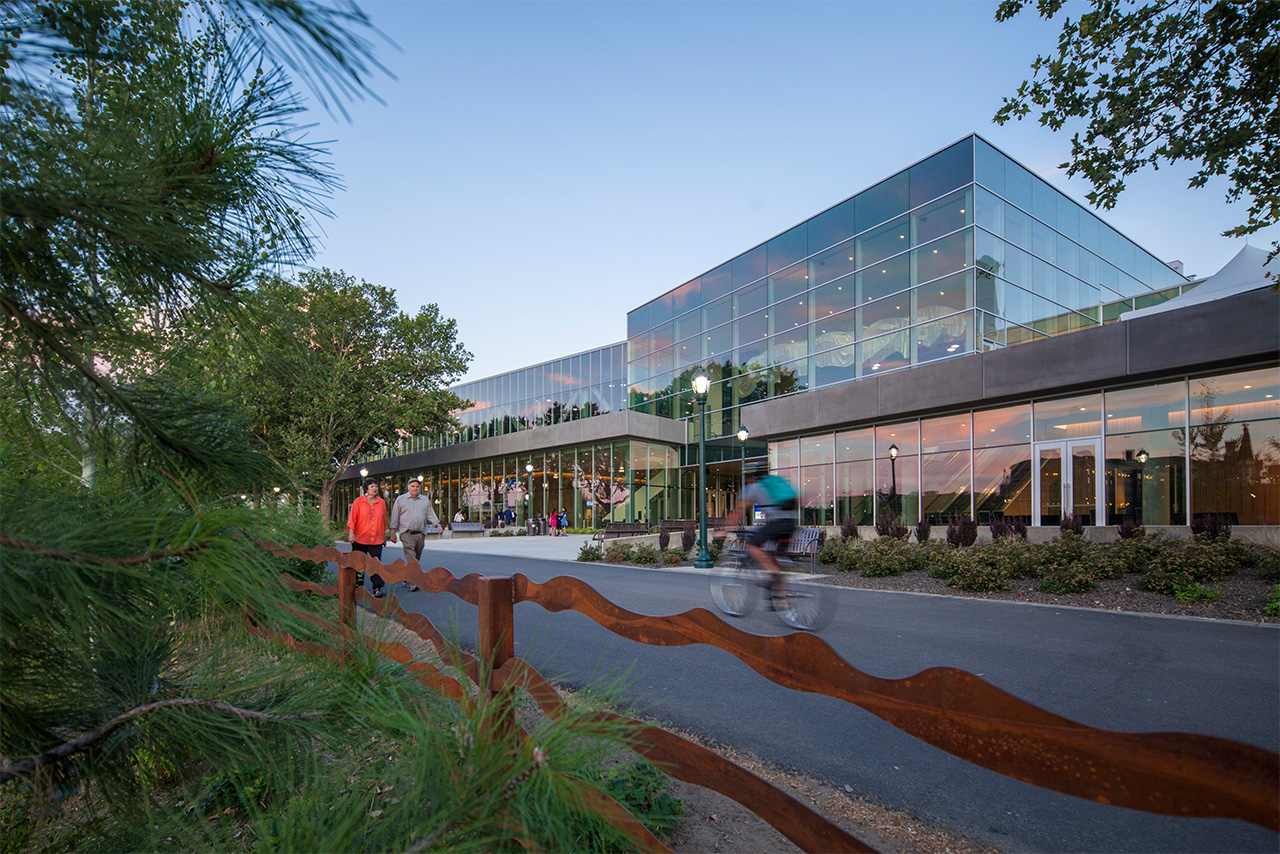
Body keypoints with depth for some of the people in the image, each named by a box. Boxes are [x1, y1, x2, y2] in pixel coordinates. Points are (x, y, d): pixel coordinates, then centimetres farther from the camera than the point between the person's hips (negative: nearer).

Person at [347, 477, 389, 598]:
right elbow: (352, 518, -1)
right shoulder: (358, 502, 1)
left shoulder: (381, 502, 9)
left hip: (376, 540, 1)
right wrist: (351, 532, -11)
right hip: (360, 539, -1)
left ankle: (377, 588, -9)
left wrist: (384, 536, 19)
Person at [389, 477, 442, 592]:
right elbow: (395, 517, 7)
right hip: (406, 533, -4)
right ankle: (412, 582, -18)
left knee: (416, 559, 8)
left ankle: (407, 580, 23)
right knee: (411, 558, -15)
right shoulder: (400, 499, 8)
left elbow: (431, 515, 15)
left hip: (420, 534, 4)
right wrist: (393, 532, 1)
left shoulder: (425, 500, 15)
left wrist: (438, 524, -2)